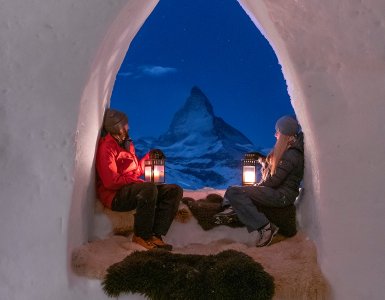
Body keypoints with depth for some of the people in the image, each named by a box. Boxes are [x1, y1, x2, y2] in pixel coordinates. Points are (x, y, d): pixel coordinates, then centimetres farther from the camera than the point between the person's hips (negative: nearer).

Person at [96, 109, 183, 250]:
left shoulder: (127, 144, 20)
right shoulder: (106, 147, -10)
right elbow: (111, 182, -20)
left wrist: (149, 157, 10)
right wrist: (136, 181, -17)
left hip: (133, 189, 9)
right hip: (115, 196, -9)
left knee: (175, 190, -4)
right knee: (150, 188, -37)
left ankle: (156, 235, -17)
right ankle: (141, 236, -20)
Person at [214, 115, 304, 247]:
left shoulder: (291, 155, -19)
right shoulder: (287, 150, 14)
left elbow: (273, 180, -20)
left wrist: (257, 186, -4)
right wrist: (264, 162, 5)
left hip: (282, 195, -11)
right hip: (277, 191, 11)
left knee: (234, 192, -23)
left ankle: (264, 227, -26)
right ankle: (232, 210, -11)